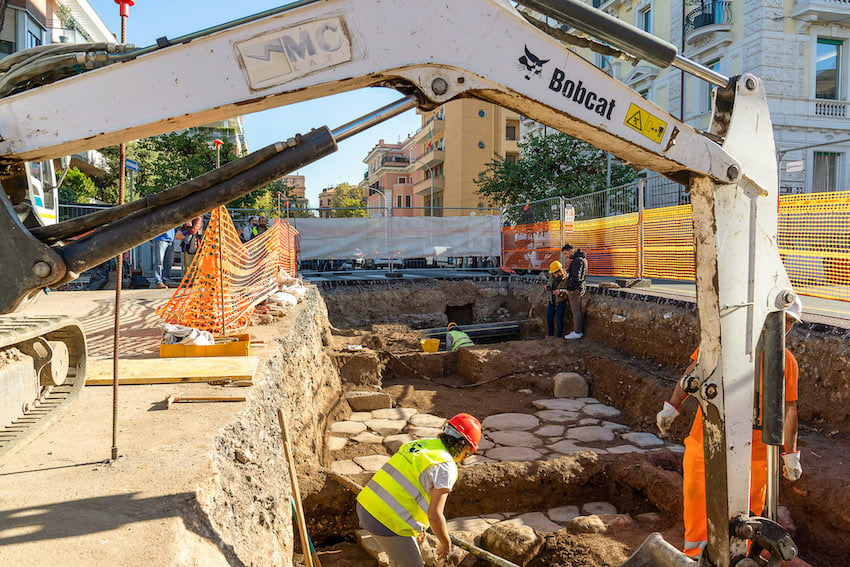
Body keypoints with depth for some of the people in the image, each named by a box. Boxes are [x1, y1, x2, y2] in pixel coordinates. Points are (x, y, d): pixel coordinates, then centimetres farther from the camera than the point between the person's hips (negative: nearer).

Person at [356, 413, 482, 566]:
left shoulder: (418, 444, 12)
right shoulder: (445, 468, -13)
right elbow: (434, 514, -17)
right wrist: (446, 543, 2)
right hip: (388, 522, -8)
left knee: (400, 554, 28)